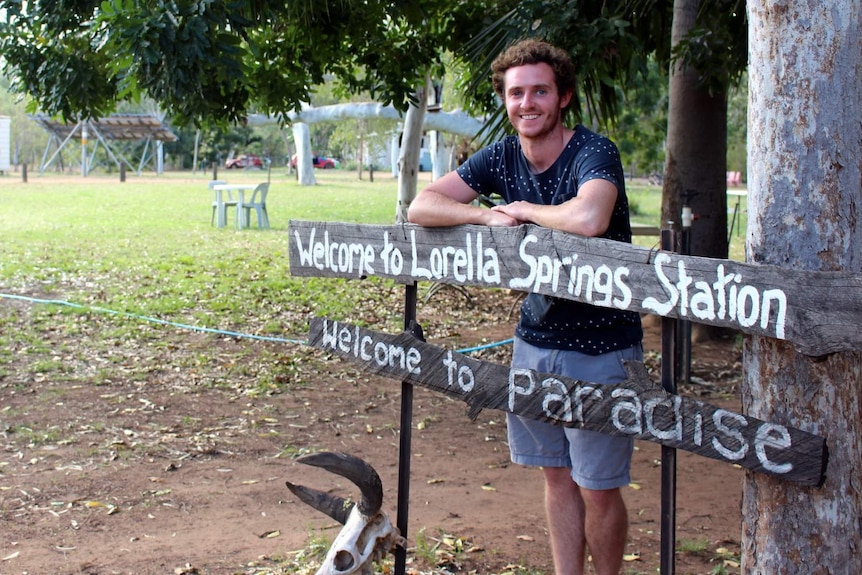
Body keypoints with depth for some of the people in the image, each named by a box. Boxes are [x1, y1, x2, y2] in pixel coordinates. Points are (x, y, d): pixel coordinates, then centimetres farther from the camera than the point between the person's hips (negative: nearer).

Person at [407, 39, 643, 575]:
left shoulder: (594, 152, -18)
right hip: (536, 338, 6)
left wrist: (523, 209, -20)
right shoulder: (501, 157, 1)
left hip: (601, 347, -6)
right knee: (557, 475, 15)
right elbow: (421, 207, -2)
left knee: (599, 487, 1)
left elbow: (588, 219, -40)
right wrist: (487, 215, -18)